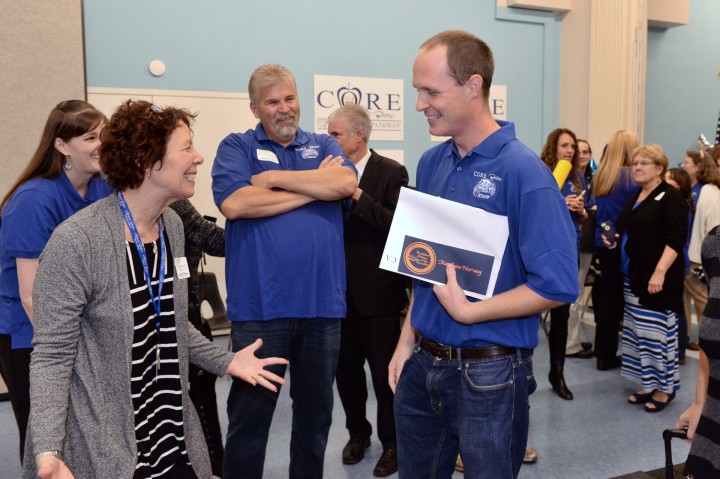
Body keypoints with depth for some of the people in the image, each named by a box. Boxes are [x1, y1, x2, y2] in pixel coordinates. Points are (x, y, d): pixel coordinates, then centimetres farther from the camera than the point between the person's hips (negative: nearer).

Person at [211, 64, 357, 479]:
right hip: (260, 305, -2)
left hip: (322, 302, 3)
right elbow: (234, 203, -15)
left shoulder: (324, 146, 11)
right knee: (250, 414, 9)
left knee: (316, 409, 18)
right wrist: (314, 186, -8)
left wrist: (274, 177, -9)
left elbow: (346, 184, -10)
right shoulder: (237, 147, 3)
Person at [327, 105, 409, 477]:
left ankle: (391, 443, 27)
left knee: (385, 373, 8)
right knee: (346, 370, 15)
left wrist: (358, 197, -23)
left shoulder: (391, 172, -8)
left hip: (377, 292, -5)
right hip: (340, 291, 5)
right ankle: (358, 433, 37)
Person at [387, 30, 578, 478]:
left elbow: (557, 286, -19)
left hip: (489, 373, -6)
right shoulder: (431, 164, 4)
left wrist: (467, 311, -19)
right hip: (423, 363, 6)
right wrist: (408, 340, 8)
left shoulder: (524, 172, -17)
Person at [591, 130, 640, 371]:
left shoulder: (600, 175, 5)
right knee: (614, 299, 2)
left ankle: (602, 349, 28)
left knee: (604, 295, 16)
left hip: (601, 243, 6)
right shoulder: (631, 177, -14)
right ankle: (606, 355, 11)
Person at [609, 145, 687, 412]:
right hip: (632, 278, 8)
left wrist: (660, 272, -25)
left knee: (657, 331, -2)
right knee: (637, 331, 12)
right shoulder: (635, 198, 16)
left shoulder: (671, 197, -9)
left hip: (655, 279, -8)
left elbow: (676, 238, -17)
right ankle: (647, 384, 23)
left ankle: (664, 388, 11)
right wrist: (614, 240, 7)